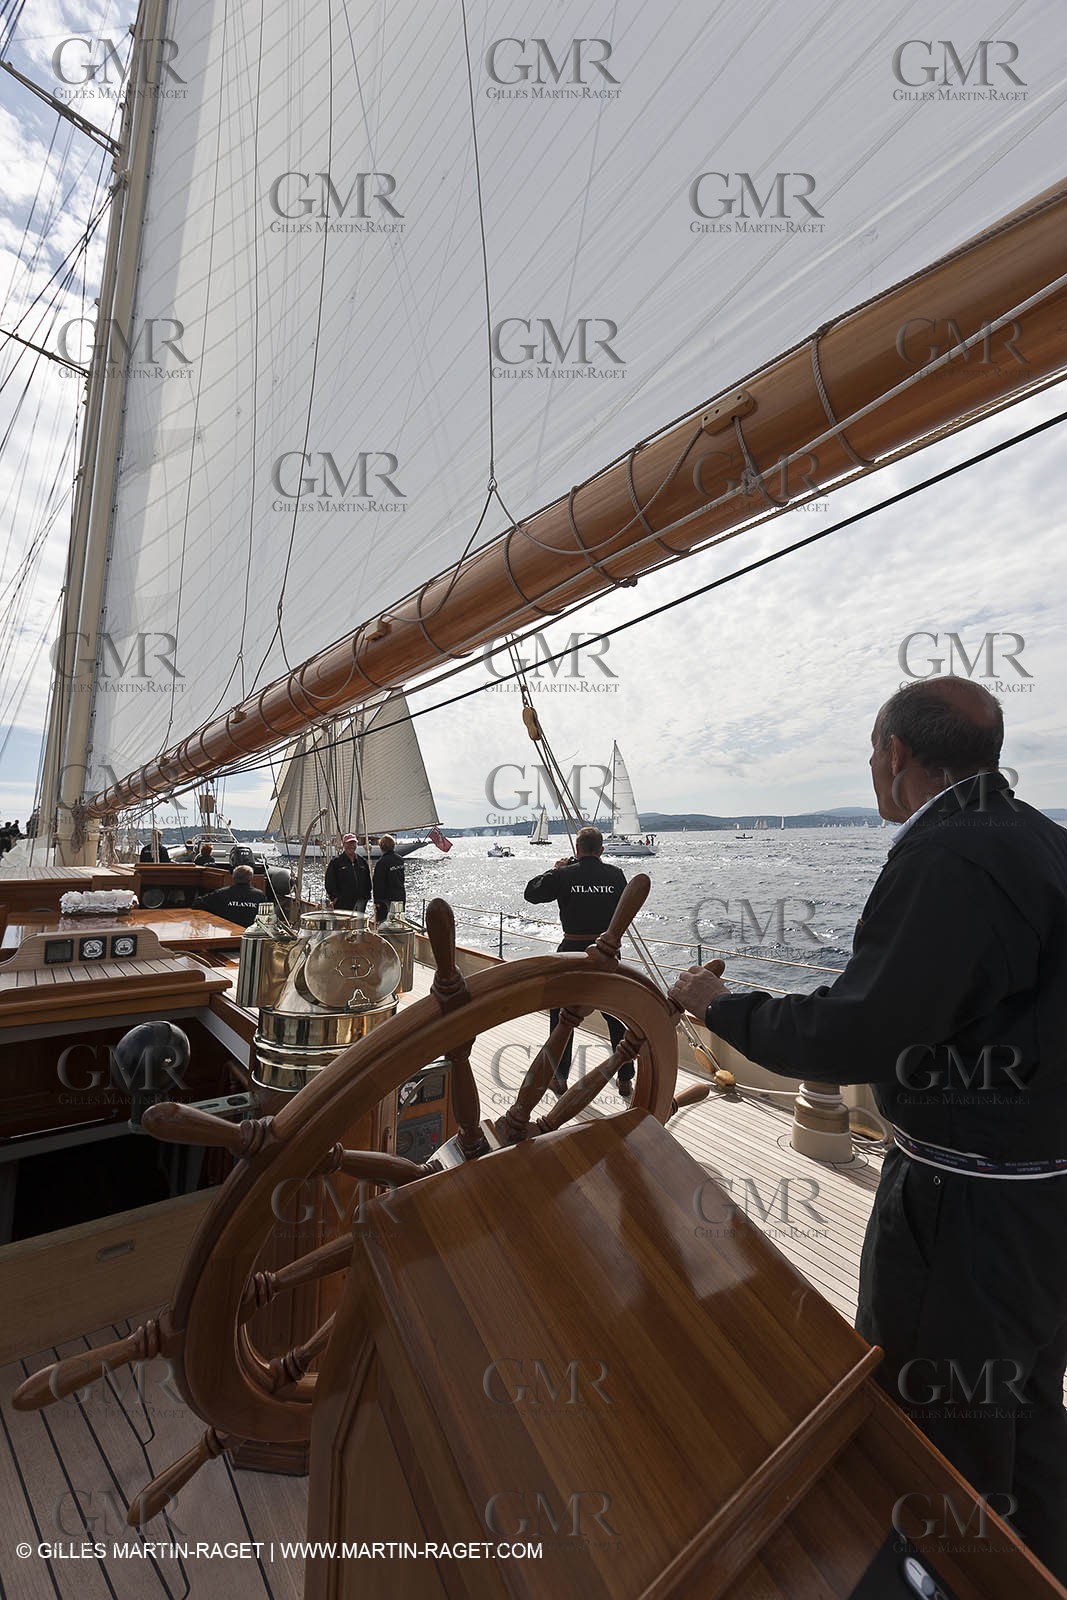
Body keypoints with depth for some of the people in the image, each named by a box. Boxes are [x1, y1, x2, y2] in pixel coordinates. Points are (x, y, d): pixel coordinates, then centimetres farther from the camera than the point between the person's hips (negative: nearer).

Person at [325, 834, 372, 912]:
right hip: (342, 902, -3)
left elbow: (367, 881, 20)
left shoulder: (362, 861, 13)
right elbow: (329, 881, -2)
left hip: (360, 900, 4)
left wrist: (366, 895, 12)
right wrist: (334, 897, -9)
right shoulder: (336, 861, 1)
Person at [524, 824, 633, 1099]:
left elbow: (531, 893, 4)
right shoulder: (615, 874, -3)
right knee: (617, 1016, 15)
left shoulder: (563, 875, -9)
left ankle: (559, 1078, 23)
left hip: (573, 951, -2)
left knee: (561, 1014, 14)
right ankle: (626, 1079, 22)